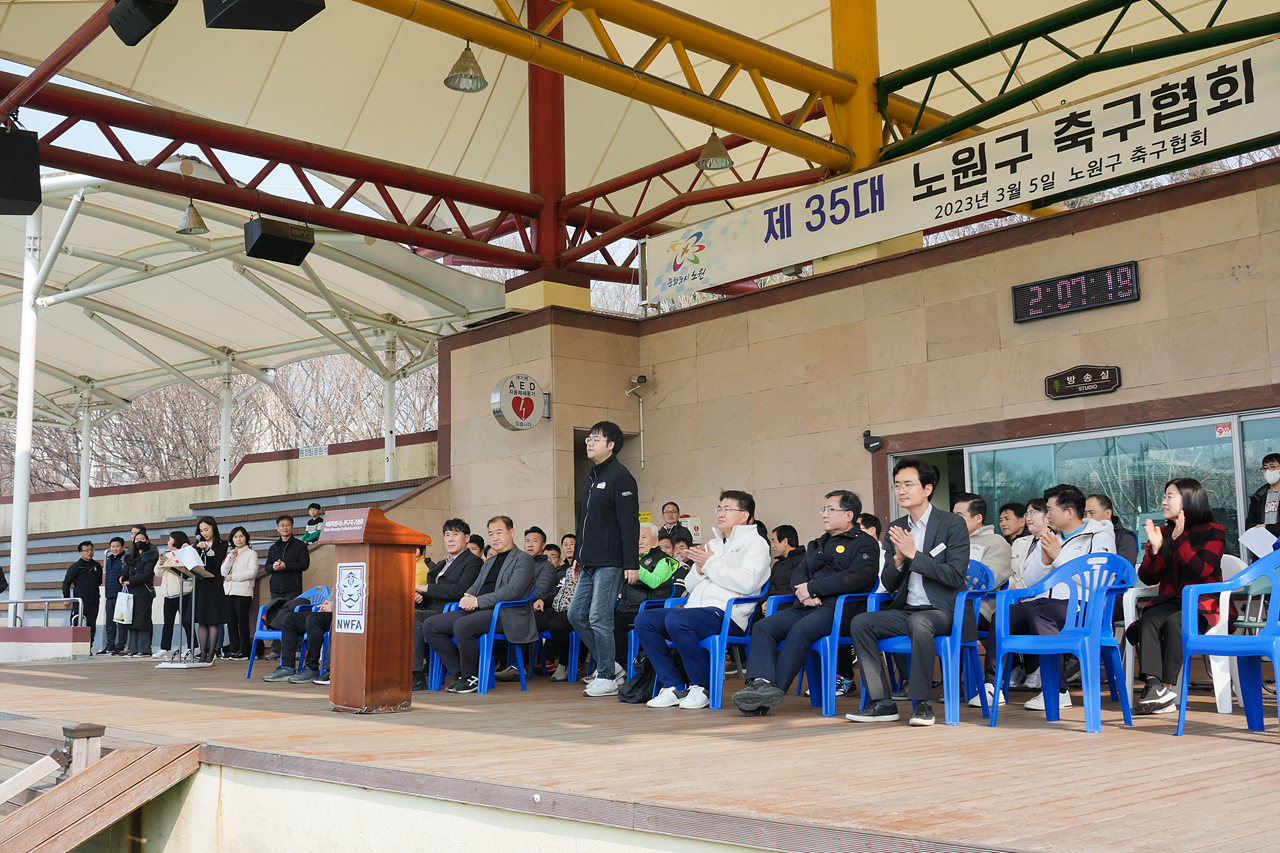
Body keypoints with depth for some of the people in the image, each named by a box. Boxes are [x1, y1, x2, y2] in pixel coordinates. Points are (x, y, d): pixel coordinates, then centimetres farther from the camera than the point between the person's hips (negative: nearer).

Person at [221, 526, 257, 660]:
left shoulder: (251, 553, 4)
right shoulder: (230, 554, 21)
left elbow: (252, 572, -9)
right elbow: (223, 572, 10)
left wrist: (233, 576, -8)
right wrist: (231, 558, -4)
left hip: (243, 591, -5)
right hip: (229, 591, 5)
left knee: (243, 621, -6)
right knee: (231, 622, 3)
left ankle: (244, 652, -5)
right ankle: (234, 650, 8)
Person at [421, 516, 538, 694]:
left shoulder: (523, 559, 2)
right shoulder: (488, 563, 29)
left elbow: (512, 591, -12)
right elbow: (475, 587, 24)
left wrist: (478, 601, -17)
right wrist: (467, 598, -2)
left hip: (505, 614, -9)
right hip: (477, 611, 9)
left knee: (462, 625, -35)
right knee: (430, 625, -7)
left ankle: (472, 677, -15)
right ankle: (460, 673, -3)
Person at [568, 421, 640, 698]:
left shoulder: (620, 477, -10)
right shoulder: (590, 478, 18)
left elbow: (629, 523, -16)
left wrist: (632, 563, -20)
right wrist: (578, 555, 22)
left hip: (610, 563, -9)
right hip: (590, 564, 9)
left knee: (599, 618, -7)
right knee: (577, 615, 9)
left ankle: (607, 678, 3)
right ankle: (609, 665, 20)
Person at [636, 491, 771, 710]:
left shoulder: (755, 543, 3)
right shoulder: (713, 544, 28)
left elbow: (747, 582, -15)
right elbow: (689, 585, 25)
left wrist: (710, 565, -7)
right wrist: (699, 570, 2)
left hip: (727, 615, -8)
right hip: (696, 609, 8)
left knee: (675, 619, -34)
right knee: (644, 620, -9)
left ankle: (702, 687, -17)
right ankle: (673, 686, -8)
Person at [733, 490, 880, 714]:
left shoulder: (864, 544, 6)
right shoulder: (817, 545, 31)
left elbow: (856, 578, -11)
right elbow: (798, 573, 20)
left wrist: (812, 588, -8)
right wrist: (803, 592, -5)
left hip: (838, 607, -7)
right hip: (807, 606, 7)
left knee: (800, 630, -35)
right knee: (763, 627, -18)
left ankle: (776, 689, -35)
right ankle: (761, 682, -35)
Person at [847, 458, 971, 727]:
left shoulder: (953, 525, -4)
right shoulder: (895, 529, 13)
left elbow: (956, 576, -13)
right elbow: (888, 584, 12)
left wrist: (914, 554, -17)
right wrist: (898, 559, -10)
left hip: (943, 611, -6)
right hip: (905, 611, 6)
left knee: (918, 622, -38)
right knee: (860, 622, -17)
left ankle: (922, 703, -26)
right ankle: (881, 702, -15)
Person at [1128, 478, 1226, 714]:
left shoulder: (1212, 531, 2)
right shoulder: (1163, 532, 16)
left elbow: (1201, 572, -14)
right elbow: (1147, 578, 10)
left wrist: (1179, 540, -17)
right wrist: (1155, 547, -6)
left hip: (1202, 603, -4)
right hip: (1169, 600, 4)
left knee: (1173, 622, -34)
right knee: (1147, 621, -28)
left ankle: (1166, 688, -34)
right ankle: (1154, 685, -43)